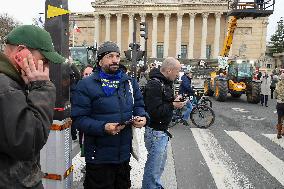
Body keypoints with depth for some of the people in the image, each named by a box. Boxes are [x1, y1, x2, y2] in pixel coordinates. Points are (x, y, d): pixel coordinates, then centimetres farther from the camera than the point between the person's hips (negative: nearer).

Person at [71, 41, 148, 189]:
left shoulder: (130, 82, 6)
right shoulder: (86, 85, -11)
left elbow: (138, 105, 16)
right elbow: (79, 118, -16)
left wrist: (142, 116, -6)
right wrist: (103, 127, -29)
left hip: (124, 153, 5)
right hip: (99, 156, -5)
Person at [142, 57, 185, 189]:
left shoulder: (165, 82, 10)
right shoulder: (154, 84, -22)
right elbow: (154, 111, -28)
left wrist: (176, 100, 0)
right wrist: (173, 105, -20)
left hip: (163, 130, 11)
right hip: (155, 131, -11)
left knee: (160, 162, 25)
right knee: (154, 166, 1)